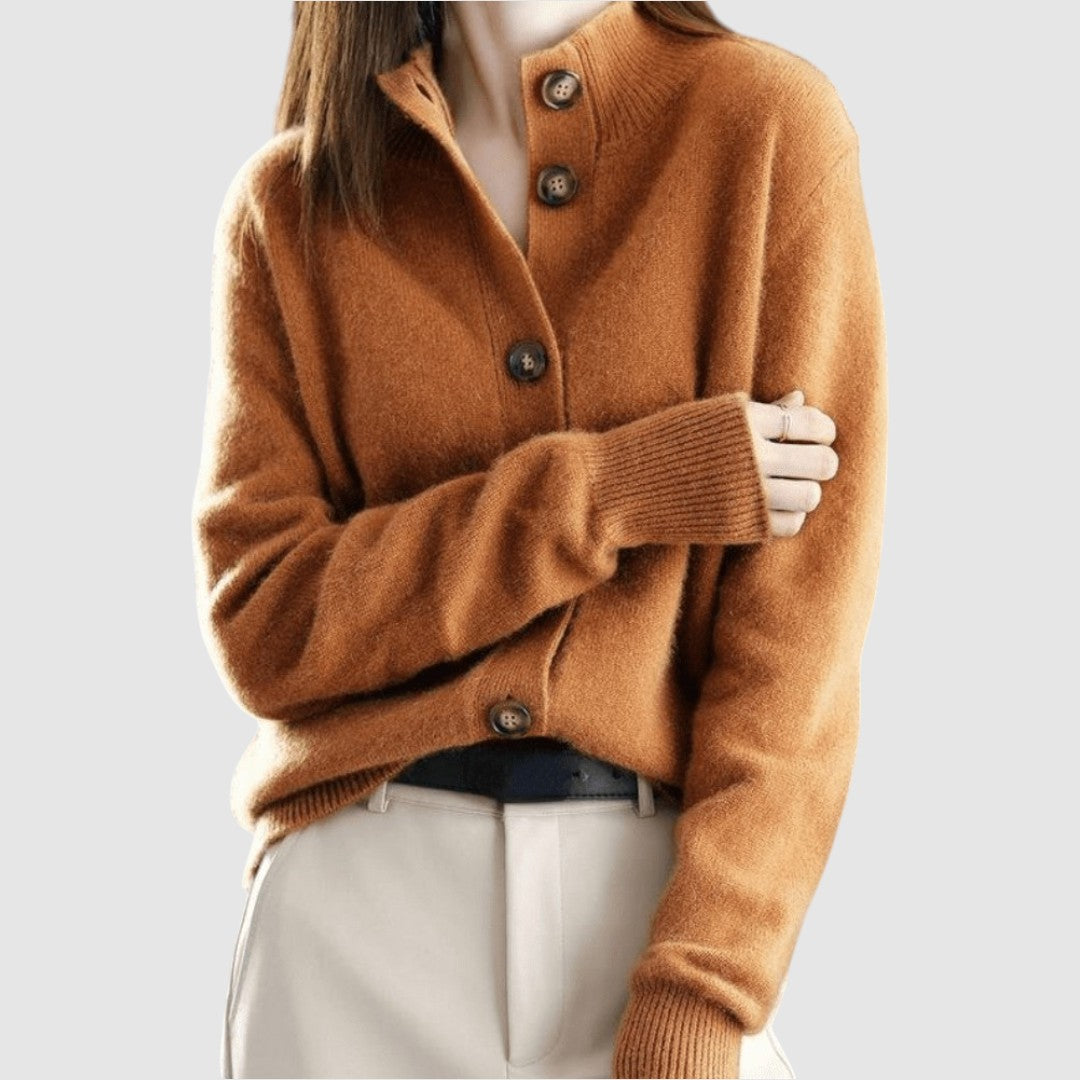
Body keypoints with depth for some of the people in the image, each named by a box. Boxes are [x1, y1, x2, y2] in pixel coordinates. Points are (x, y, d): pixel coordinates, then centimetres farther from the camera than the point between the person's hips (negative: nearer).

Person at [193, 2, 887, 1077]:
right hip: (358, 905, 1)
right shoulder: (290, 199, 2)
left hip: (663, 875, -1)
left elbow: (802, 609, -8)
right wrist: (605, 492, -15)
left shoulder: (769, 120, -4)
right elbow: (261, 624, -5)